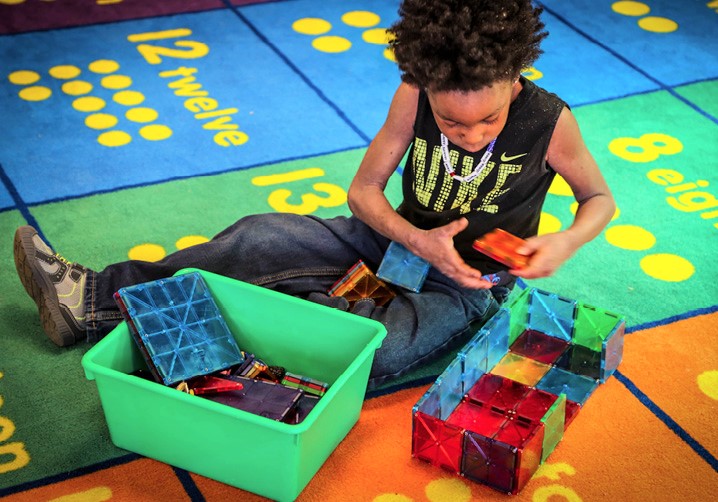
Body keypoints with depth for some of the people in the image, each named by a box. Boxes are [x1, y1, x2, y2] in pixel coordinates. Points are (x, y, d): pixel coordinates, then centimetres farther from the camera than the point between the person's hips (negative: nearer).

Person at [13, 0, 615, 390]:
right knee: (258, 237, -15)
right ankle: (93, 298, -7)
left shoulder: (550, 121, -22)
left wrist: (568, 241, -26)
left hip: (470, 285, -3)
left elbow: (600, 198, -4)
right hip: (400, 237, 4)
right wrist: (416, 238, -24)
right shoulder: (414, 95, -16)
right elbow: (363, 189, -6)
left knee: (376, 352, -36)